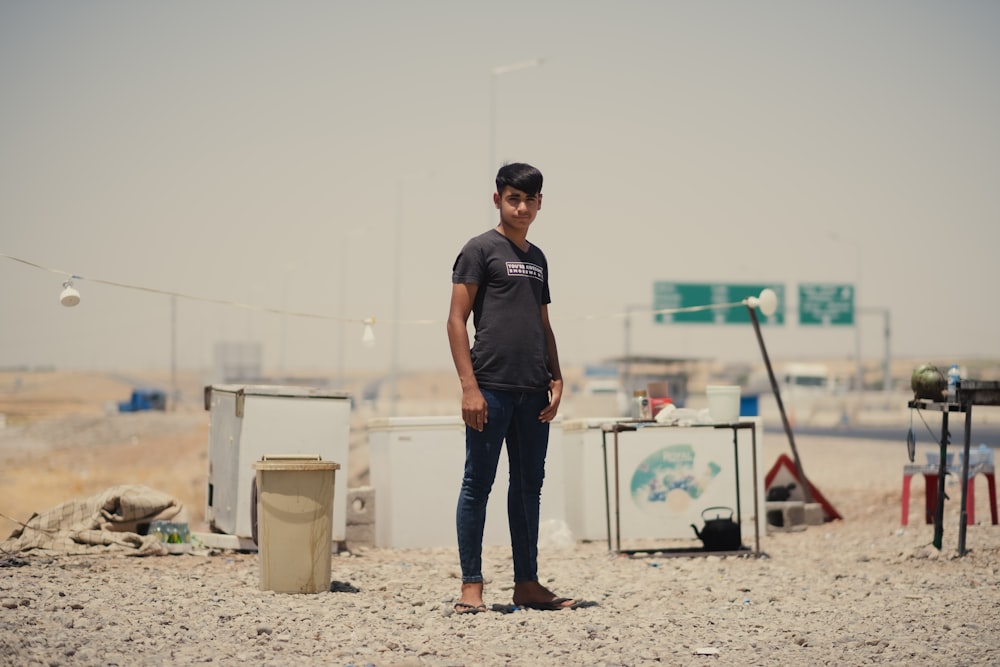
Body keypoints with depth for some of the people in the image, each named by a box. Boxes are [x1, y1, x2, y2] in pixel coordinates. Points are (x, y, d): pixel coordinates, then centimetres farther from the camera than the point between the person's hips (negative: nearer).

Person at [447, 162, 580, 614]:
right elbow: (456, 320, -6)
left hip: (533, 391, 7)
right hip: (492, 387, -7)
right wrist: (469, 386, -14)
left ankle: (527, 584, 16)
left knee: (529, 484, 9)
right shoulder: (481, 249, -1)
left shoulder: (537, 258, 19)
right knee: (478, 483, -3)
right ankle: (471, 586, 1)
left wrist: (555, 380, 10)